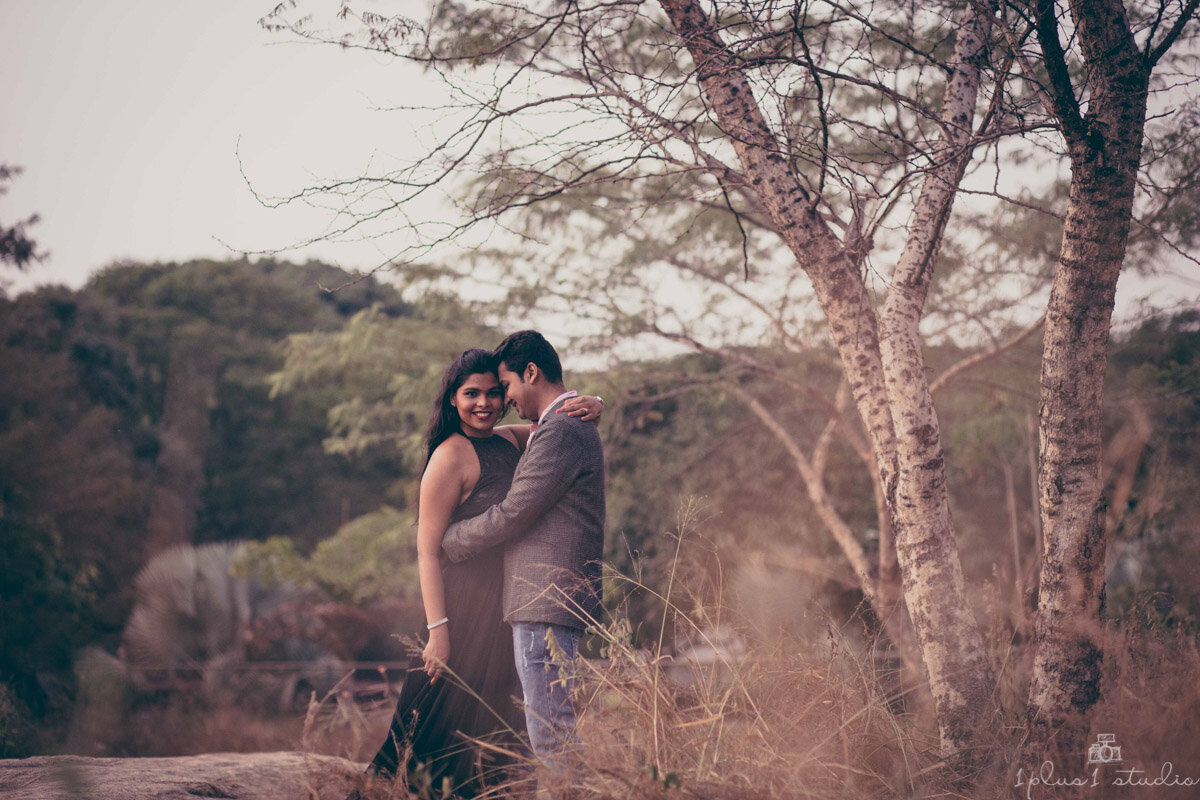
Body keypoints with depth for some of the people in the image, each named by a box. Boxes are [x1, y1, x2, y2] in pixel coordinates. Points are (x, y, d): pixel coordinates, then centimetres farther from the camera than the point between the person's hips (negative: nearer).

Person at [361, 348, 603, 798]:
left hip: (503, 605, 8)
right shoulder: (451, 456, -12)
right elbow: (427, 549, -15)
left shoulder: (510, 440, 9)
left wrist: (590, 406, -7)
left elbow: (563, 420, 18)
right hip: (465, 604, -8)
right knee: (449, 723, -5)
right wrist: (437, 629, -20)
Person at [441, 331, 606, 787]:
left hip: (548, 602, -11)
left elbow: (512, 514, -15)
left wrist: (446, 544, -2)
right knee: (550, 729, 14)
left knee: (551, 734, -8)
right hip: (548, 600, 11)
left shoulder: (559, 430, -14)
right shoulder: (573, 425, 20)